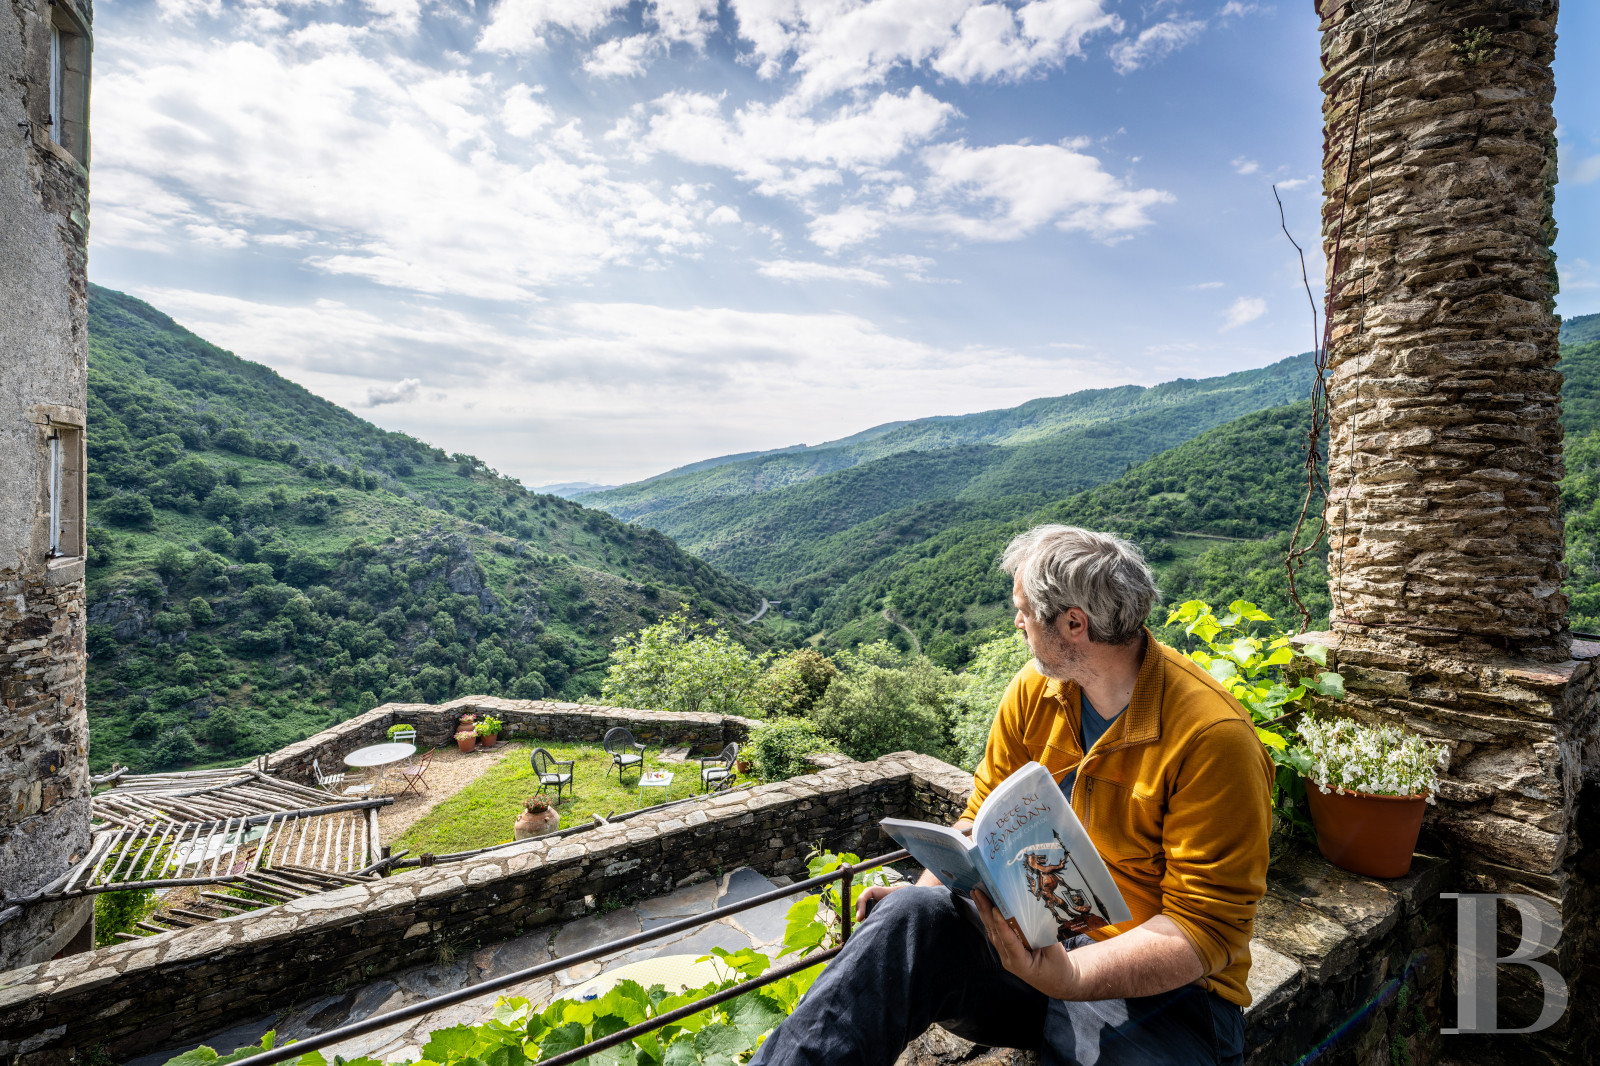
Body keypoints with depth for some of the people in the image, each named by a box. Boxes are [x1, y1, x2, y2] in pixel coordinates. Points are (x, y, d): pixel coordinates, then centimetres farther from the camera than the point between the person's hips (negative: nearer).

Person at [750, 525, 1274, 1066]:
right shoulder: (1035, 689, -1)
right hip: (1035, 932, 4)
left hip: (1159, 983, -3)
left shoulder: (1214, 737, -19)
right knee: (907, 919, -23)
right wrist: (925, 894, -12)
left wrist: (1069, 976, -32)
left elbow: (1207, 927, -18)